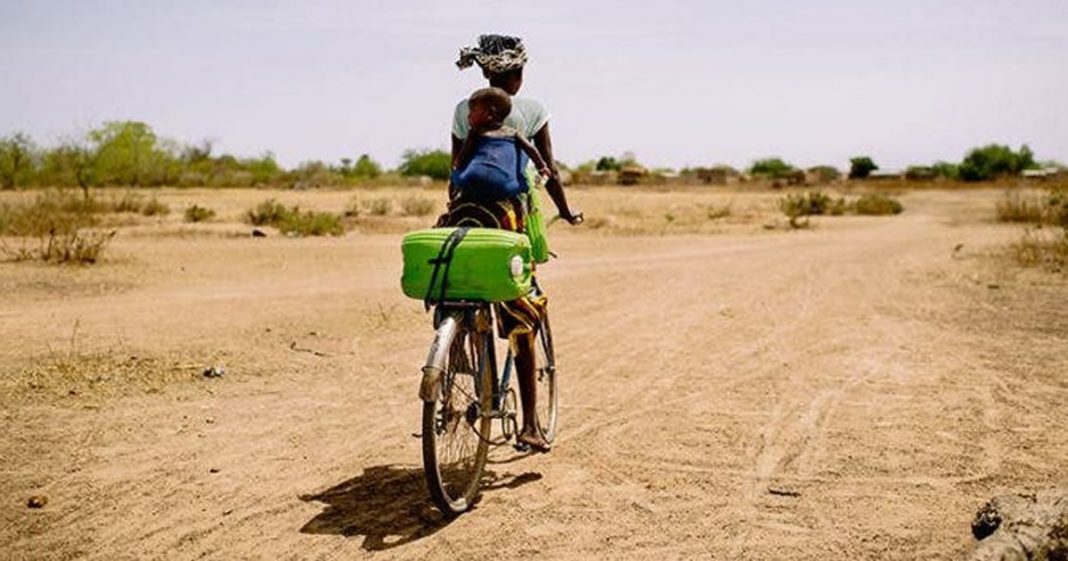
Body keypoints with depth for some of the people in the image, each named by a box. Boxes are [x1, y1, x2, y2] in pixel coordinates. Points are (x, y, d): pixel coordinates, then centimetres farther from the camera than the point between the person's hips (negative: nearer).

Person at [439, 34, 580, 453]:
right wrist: (566, 212, 20)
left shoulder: (464, 110, 10)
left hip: (463, 212, 3)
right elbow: (549, 171, 6)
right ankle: (529, 425, 2)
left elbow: (456, 170, 11)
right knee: (520, 320, 3)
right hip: (509, 216, -2)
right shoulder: (531, 111, 3)